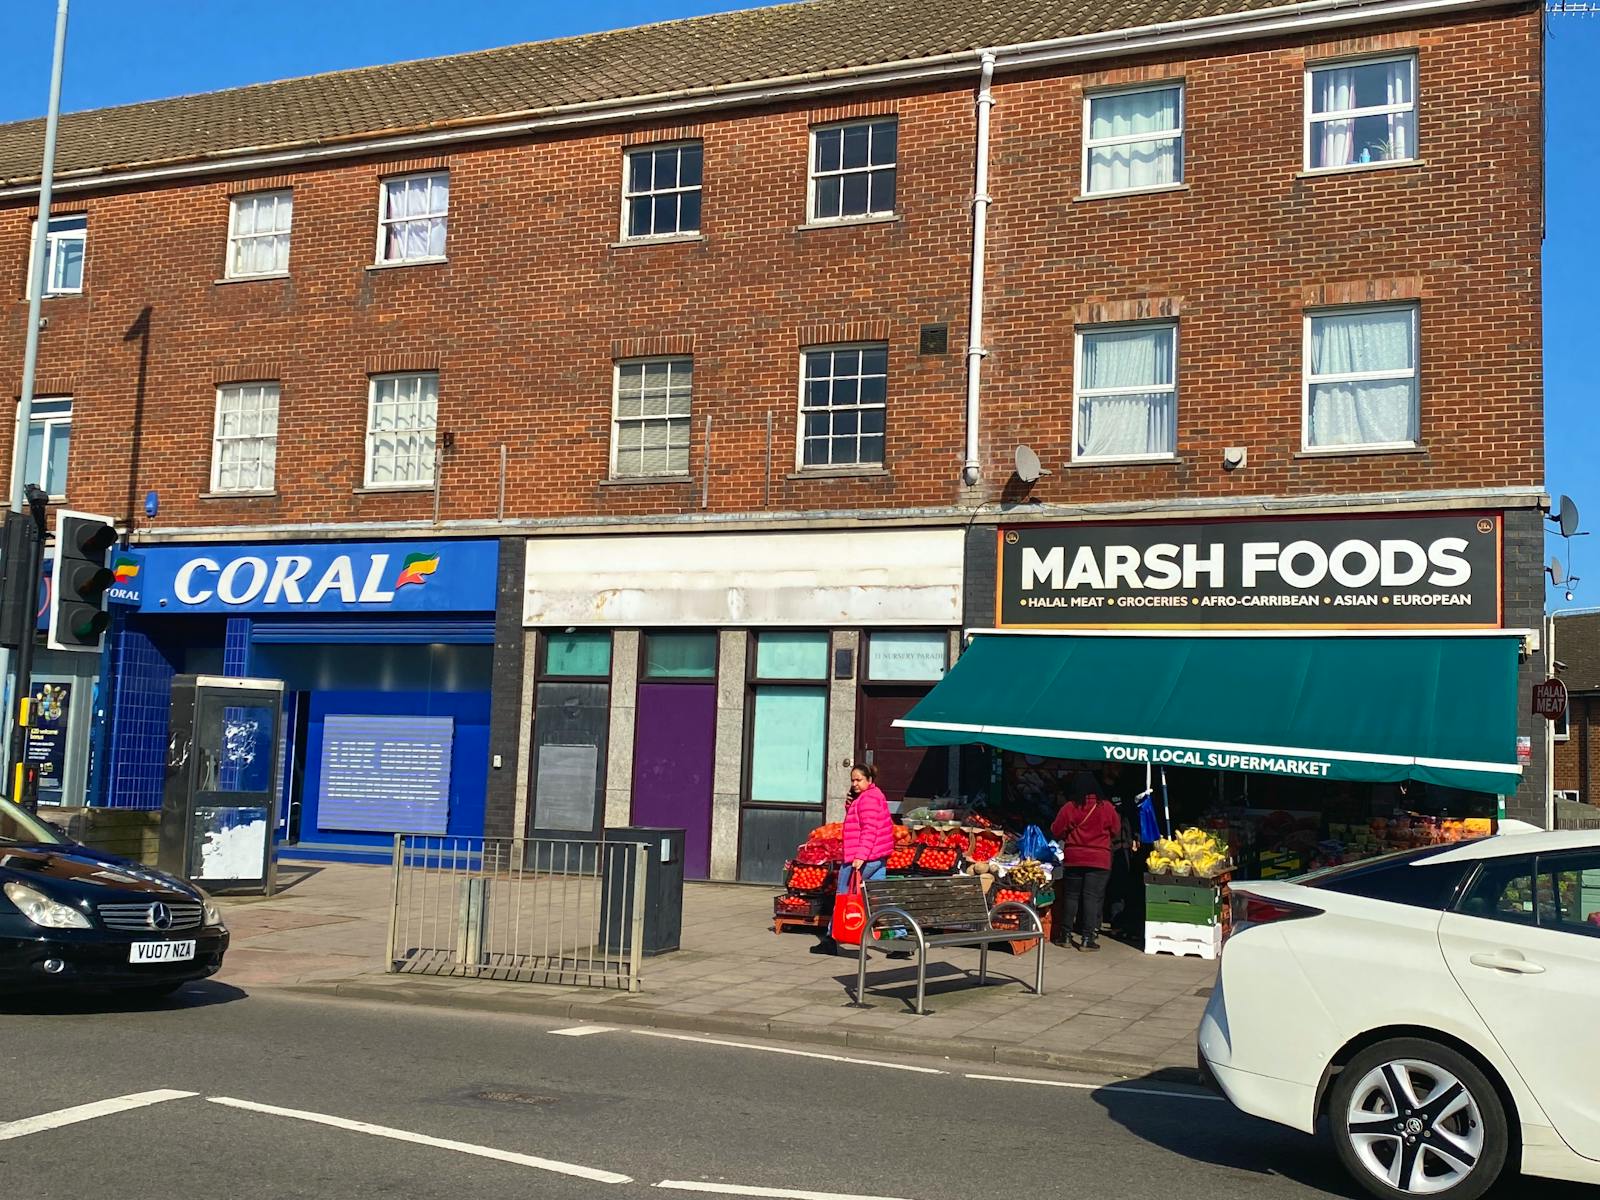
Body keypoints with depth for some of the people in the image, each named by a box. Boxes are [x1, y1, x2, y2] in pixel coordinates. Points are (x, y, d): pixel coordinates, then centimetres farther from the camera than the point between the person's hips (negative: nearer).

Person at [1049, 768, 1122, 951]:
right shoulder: (1107, 807, -6)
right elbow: (1116, 830, 7)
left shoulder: (1069, 807, -8)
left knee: (1071, 895, 11)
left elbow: (1056, 830, -1)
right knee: (1092, 897, 0)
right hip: (1099, 859, -1)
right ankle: (1088, 937, -3)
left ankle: (1066, 934, 14)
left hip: (1073, 858, 1)